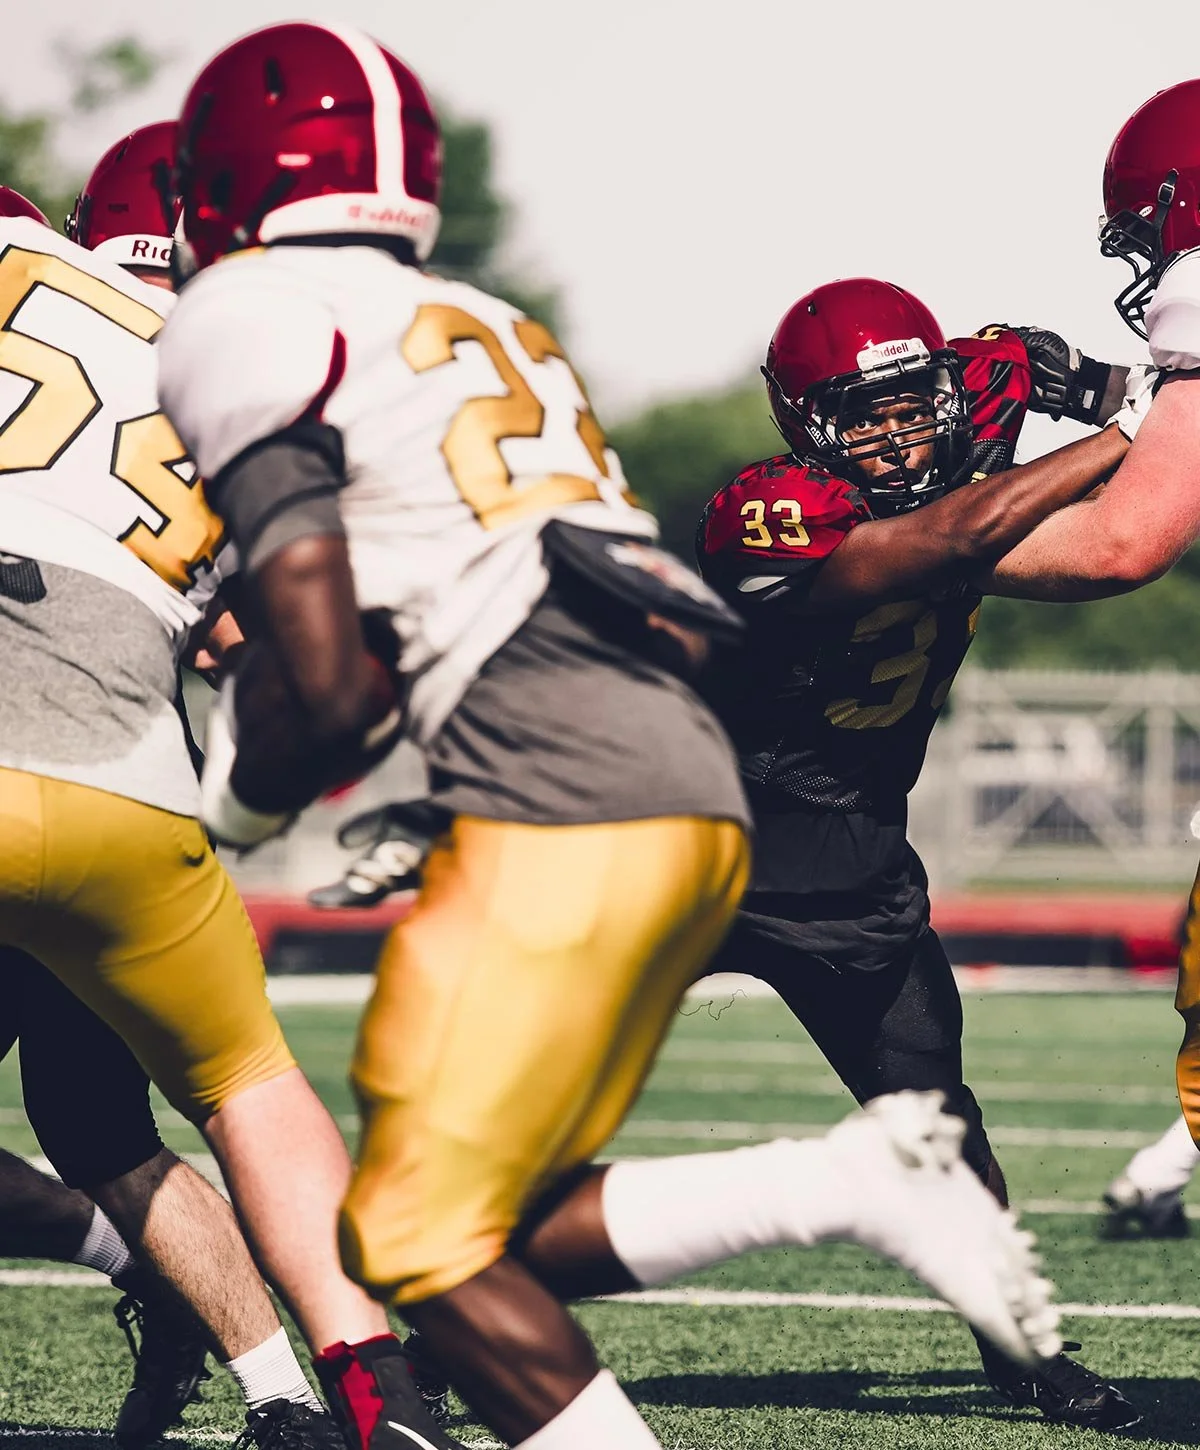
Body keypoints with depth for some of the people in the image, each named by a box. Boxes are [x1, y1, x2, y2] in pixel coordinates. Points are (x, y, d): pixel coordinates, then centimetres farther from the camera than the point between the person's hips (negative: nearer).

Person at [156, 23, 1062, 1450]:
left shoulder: (252, 324, 1)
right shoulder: (485, 331, 27)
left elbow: (320, 677, -8)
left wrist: (234, 808, 8)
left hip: (565, 805, -9)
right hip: (693, 792, 9)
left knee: (422, 1244, -3)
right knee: (505, 1229, 11)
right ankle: (856, 1182, -3)